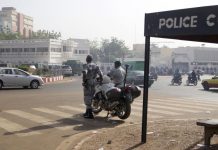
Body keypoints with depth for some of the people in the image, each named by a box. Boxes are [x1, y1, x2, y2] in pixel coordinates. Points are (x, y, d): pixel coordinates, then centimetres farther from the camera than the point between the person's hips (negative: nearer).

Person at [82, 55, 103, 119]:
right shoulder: (96, 66, 9)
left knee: (87, 97, -2)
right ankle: (87, 112, 26)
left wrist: (84, 81, -18)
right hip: (94, 83, 6)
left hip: (87, 83, -6)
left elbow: (84, 73, -25)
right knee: (90, 97, 15)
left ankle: (90, 114, -7)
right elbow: (100, 74, 3)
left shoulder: (86, 65, -7)